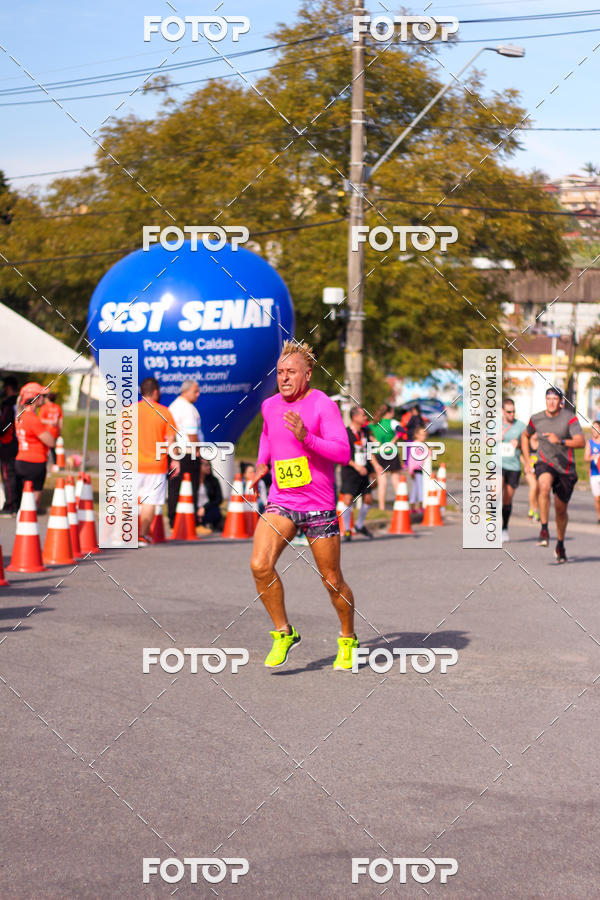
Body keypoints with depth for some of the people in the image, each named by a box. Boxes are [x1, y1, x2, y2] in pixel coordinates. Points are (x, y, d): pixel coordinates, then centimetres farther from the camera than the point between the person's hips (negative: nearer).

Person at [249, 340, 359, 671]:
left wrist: (306, 437, -32)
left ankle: (348, 640, 31)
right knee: (260, 565, -18)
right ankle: (283, 633, -1)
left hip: (319, 505, -4)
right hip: (280, 502, 4)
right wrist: (262, 462, 19)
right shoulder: (270, 405, 8)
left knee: (332, 581, 6)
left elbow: (343, 453, -20)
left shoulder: (323, 405, -10)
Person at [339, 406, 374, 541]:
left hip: (363, 472, 7)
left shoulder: (364, 431, 10)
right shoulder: (346, 433, -13)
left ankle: (360, 526, 29)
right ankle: (346, 530, 1)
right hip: (349, 473, -7)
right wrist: (356, 466, -21)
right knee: (348, 499, -13)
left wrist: (371, 470, 15)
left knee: (368, 499, 8)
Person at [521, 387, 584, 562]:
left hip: (565, 468, 0)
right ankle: (544, 530, -31)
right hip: (545, 464, 0)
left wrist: (560, 441, -34)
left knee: (561, 510, 8)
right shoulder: (536, 419, 1)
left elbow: (581, 442, -19)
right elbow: (525, 436, 21)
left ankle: (560, 545, 30)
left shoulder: (569, 418, -9)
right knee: (544, 486, -35)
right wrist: (527, 460, 13)